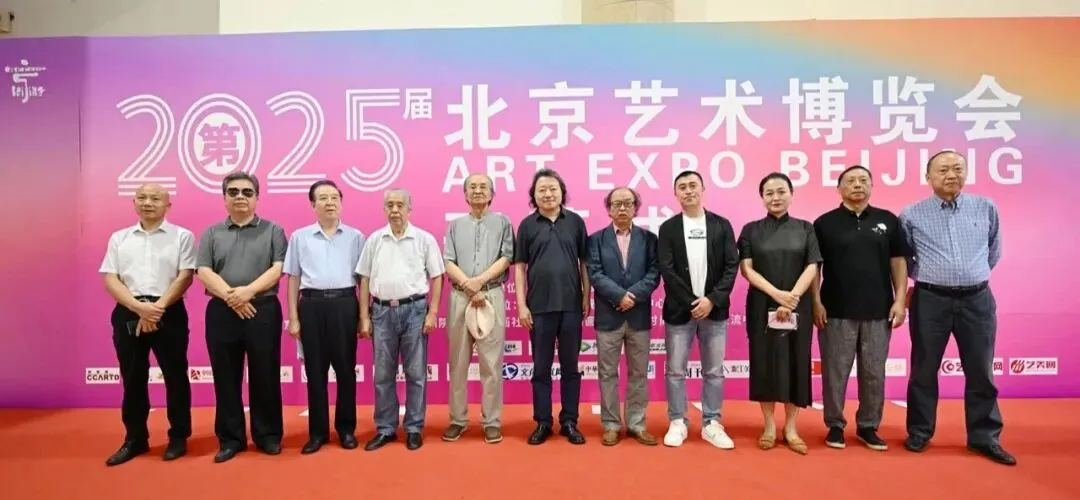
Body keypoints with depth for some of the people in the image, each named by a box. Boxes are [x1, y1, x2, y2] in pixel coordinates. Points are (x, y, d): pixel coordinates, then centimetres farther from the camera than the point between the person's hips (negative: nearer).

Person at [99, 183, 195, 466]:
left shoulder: (182, 236, 2)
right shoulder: (119, 238, 12)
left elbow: (185, 277, -5)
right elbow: (110, 279, 4)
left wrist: (157, 308, -15)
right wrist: (138, 307, -13)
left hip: (169, 312, -3)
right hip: (128, 313, 3)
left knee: (175, 376, 3)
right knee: (132, 378, 10)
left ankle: (178, 437, 16)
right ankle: (135, 439, 23)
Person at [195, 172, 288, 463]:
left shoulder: (273, 231, 6)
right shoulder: (211, 234, 11)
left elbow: (278, 269, -5)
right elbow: (204, 272, 0)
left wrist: (248, 291, -18)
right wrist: (230, 296, -15)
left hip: (263, 310, -2)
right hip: (221, 312, 2)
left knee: (265, 375, 4)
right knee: (226, 378, 7)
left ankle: (268, 435, 16)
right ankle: (230, 439, 18)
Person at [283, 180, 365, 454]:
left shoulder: (355, 236, 5)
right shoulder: (299, 237, 7)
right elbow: (293, 279, 8)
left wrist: (363, 316, 2)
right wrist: (293, 318, 3)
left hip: (344, 304, 0)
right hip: (312, 305, 1)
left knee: (346, 367, 6)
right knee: (315, 369, 7)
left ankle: (347, 428, 19)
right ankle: (318, 430, 19)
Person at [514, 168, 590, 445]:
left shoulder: (575, 221, 3)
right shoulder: (527, 225, 2)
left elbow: (584, 262, 6)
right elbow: (519, 266, 2)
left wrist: (587, 297, 2)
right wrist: (521, 304, -3)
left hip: (571, 305, 1)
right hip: (539, 307, 0)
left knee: (570, 367, 9)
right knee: (541, 368, 8)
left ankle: (569, 422, 21)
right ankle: (542, 423, 20)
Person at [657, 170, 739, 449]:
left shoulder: (721, 225, 5)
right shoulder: (668, 228, 2)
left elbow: (732, 266, -1)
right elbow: (667, 270, -5)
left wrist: (712, 299, -12)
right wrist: (691, 303, -12)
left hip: (714, 309, 1)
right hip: (680, 310, -1)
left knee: (714, 372, 8)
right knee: (675, 371, 4)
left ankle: (711, 424, 19)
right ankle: (677, 423, 16)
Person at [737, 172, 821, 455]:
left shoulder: (805, 228, 6)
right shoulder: (751, 230, 3)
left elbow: (812, 268, -2)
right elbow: (746, 269, -4)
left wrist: (791, 298, -15)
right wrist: (777, 294, -16)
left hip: (797, 307, 1)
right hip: (762, 307, -1)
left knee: (795, 363, 4)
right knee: (765, 362, 2)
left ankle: (791, 428, 15)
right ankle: (769, 427, 13)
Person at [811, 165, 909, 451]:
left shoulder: (888, 220, 7)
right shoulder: (825, 223, 2)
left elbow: (898, 262, 8)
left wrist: (899, 300, 0)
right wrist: (816, 302, -6)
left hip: (878, 311, 2)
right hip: (836, 311, -2)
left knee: (874, 373, 9)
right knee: (835, 372, 4)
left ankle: (868, 427, 23)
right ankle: (835, 426, 17)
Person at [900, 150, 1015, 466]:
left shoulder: (986, 208, 4)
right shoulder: (911, 215, -2)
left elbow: (994, 250, 18)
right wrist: (927, 276, 9)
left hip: (977, 299, 2)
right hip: (930, 300, -2)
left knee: (981, 371, 9)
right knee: (924, 370, 7)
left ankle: (985, 437, 22)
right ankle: (919, 433, 20)